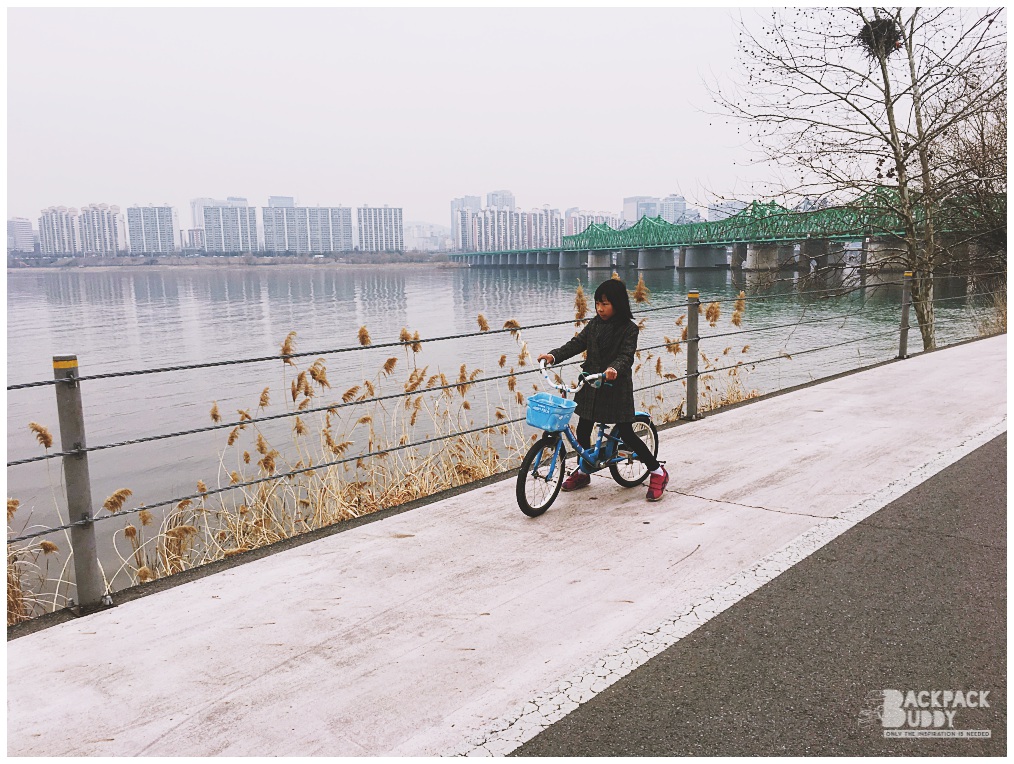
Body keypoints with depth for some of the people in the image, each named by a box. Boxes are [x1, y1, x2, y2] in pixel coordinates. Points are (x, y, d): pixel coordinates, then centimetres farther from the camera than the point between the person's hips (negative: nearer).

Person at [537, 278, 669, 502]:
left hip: (617, 387, -5)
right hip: (591, 385, 5)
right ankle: (582, 471, 31)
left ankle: (658, 472, 12)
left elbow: (627, 355, -20)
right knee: (583, 429, 8)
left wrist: (614, 368, -41)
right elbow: (576, 344, 1)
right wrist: (554, 355, -14)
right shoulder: (594, 324, 6)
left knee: (625, 433, -4)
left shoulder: (629, 329, -9)